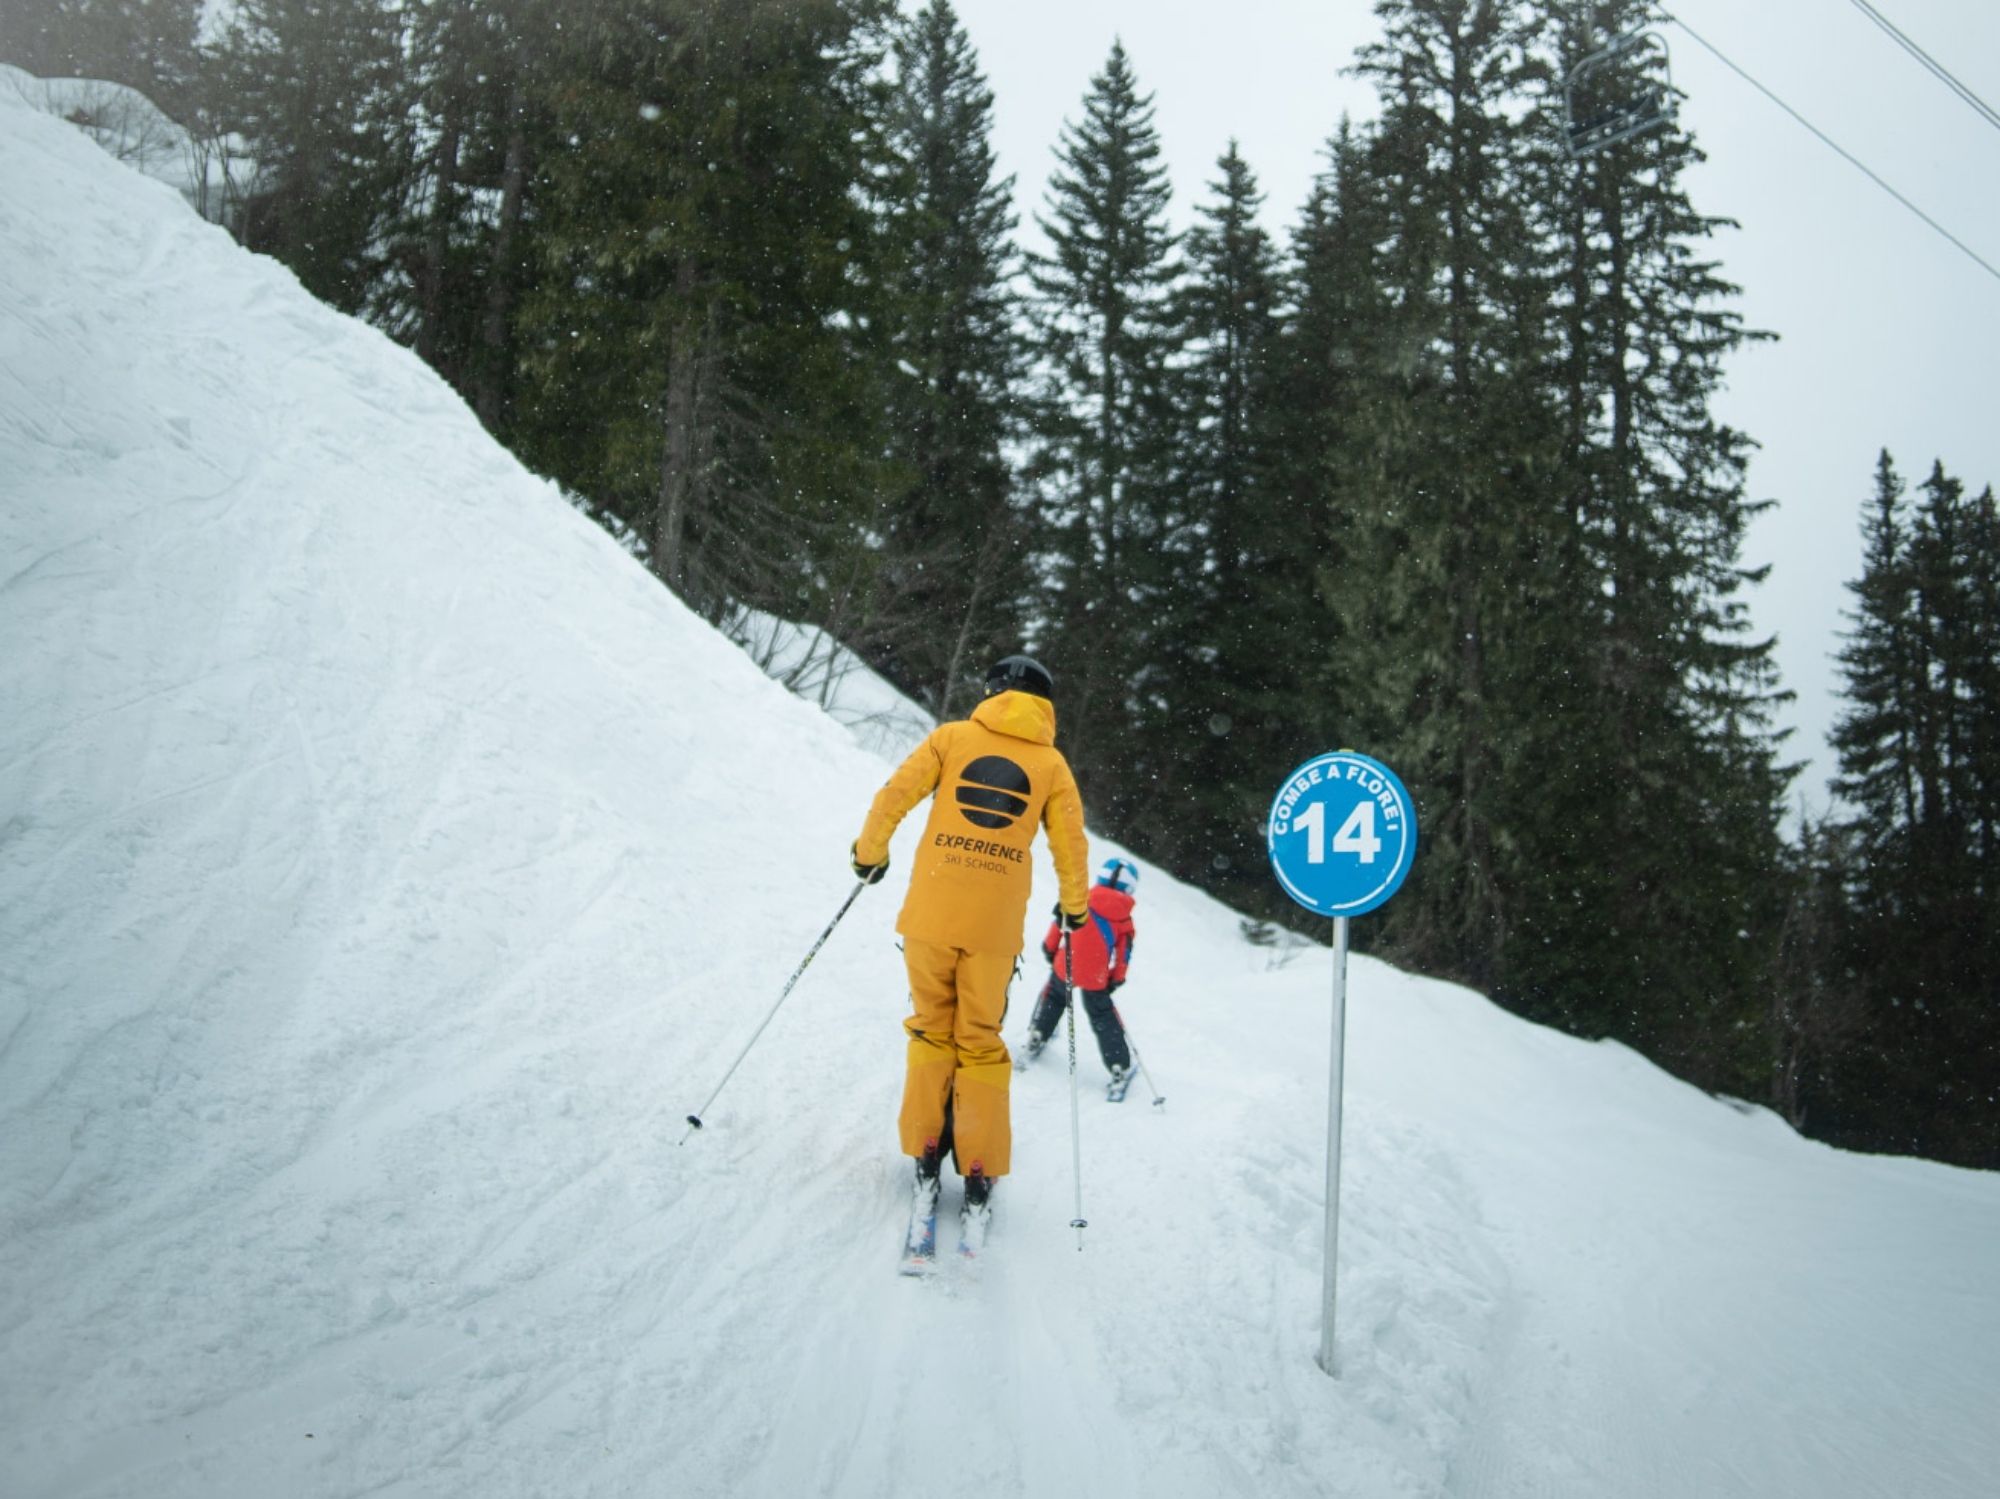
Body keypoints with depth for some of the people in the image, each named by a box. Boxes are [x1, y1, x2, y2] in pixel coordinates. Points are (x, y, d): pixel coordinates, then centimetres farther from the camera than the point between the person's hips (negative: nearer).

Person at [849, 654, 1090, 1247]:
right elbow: (1071, 846, 7)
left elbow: (895, 794, 0)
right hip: (995, 926, 1)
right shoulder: (1052, 763, 8)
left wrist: (869, 853, 15)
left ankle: (925, 1155, 11)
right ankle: (979, 1176, 9)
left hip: (930, 912, 0)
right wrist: (1074, 906, 23)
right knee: (980, 1042, 11)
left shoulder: (953, 735, 6)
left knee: (931, 1030, 15)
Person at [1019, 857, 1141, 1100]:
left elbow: (1059, 922, 1)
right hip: (1096, 979, 0)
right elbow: (1123, 954, 2)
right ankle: (1120, 1070, 13)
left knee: (1053, 997, 29)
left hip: (1065, 968, 0)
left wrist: (1050, 948, 14)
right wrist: (1116, 979, 12)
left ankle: (1036, 1040, 31)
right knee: (1103, 1020, 12)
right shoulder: (1124, 919, 0)